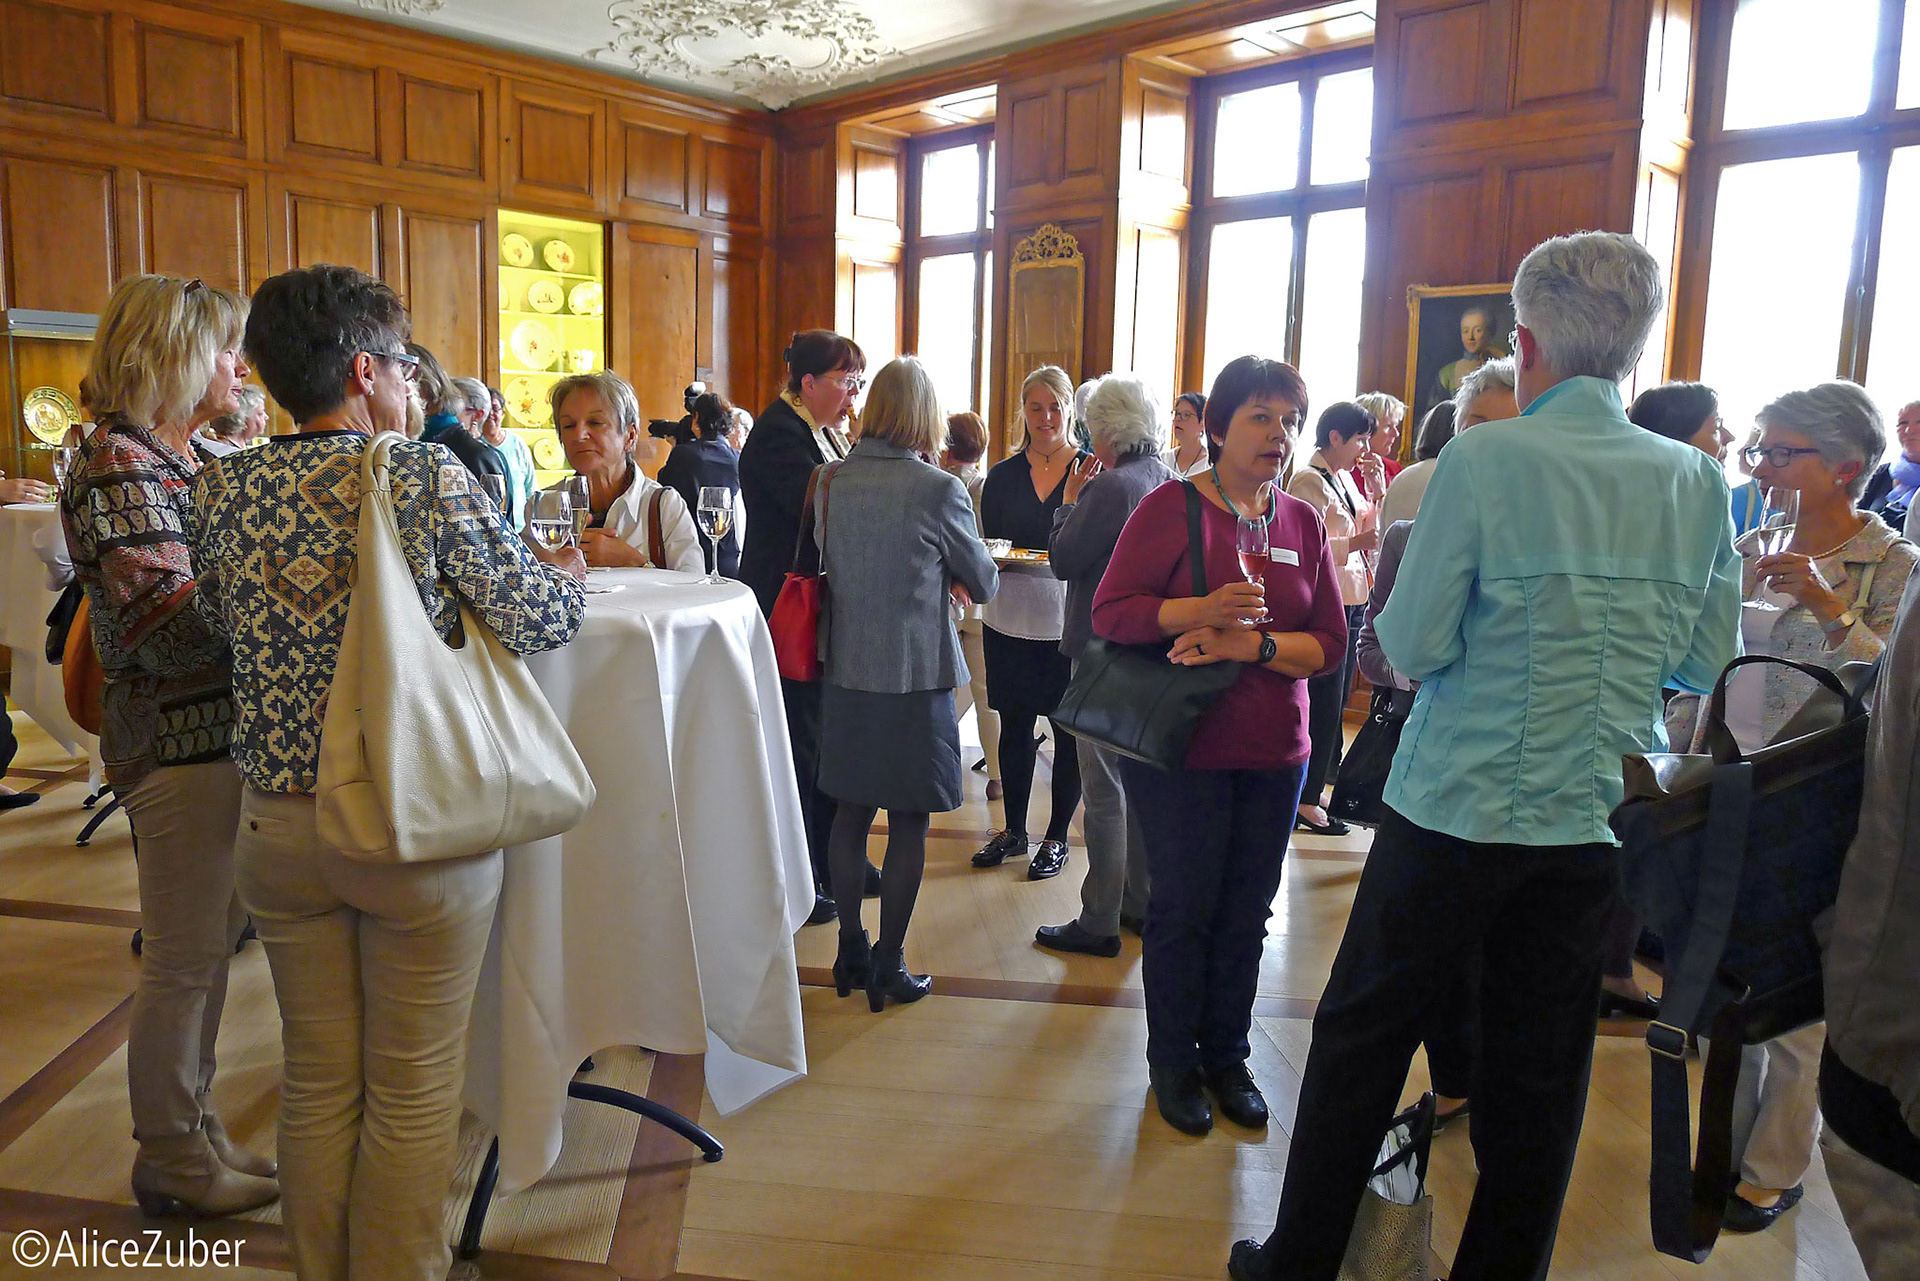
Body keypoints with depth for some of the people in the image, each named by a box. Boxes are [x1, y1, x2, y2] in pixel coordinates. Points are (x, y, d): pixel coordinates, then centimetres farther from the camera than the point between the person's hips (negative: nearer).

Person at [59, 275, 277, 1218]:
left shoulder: (189, 457, 12)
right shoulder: (118, 469, -16)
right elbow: (179, 628, -22)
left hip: (221, 731, 9)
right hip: (178, 742, -9)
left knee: (210, 947, 18)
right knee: (182, 962, 5)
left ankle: (194, 1133, 34)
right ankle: (172, 1165, 24)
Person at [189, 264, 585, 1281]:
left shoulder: (223, 491, 0)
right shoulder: (428, 478, -15)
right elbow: (536, 621, -12)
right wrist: (568, 573, 9)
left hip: (276, 825, 5)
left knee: (318, 1080, 20)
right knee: (414, 1090, 12)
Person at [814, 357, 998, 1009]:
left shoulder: (832, 481, -1)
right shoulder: (939, 489, -15)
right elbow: (984, 583, -3)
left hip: (844, 673, 5)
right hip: (914, 677, -5)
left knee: (850, 812, 16)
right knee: (908, 824, 7)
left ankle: (850, 951, 28)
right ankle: (889, 967, 16)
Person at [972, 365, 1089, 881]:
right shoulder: (1003, 476, 9)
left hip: (1070, 621, -3)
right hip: (1011, 619, 3)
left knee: (1068, 728, 4)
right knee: (1014, 725, 12)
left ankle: (1057, 836, 19)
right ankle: (1013, 829, 27)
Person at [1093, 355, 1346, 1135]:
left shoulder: (1305, 524, 6)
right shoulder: (1170, 507, -6)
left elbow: (1331, 643, 2)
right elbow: (1109, 612, -11)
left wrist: (1255, 644, -17)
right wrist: (1202, 610, -26)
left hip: (1274, 751, 4)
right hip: (1180, 747, -4)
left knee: (1247, 912, 12)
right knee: (1185, 907, 5)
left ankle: (1227, 1055, 31)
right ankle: (1173, 1064, 24)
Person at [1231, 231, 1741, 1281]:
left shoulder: (1484, 459, -14)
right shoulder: (1696, 483, 0)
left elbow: (1412, 646, -14)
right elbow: (1705, 663, 6)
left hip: (1458, 811, -4)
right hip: (1599, 826, 4)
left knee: (1361, 1039, 11)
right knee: (1539, 1076, 16)